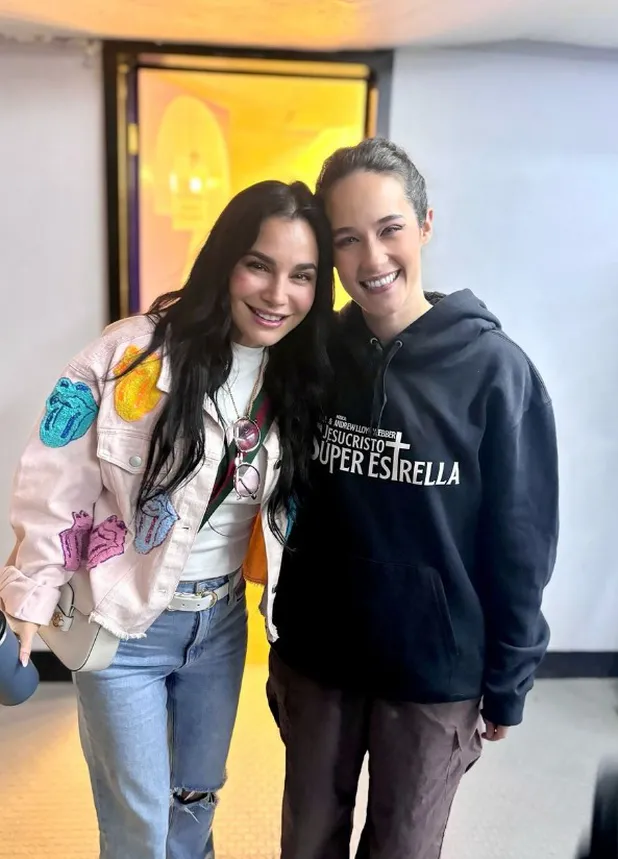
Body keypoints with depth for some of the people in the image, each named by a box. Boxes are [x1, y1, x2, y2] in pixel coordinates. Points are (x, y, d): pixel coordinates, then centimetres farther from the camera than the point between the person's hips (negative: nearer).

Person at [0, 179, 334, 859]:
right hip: (123, 623, -4)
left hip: (222, 620, 5)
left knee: (198, 796, 25)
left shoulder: (300, 380, -5)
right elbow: (55, 485, -14)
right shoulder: (133, 353, -21)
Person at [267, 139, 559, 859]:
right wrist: (286, 635, 9)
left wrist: (506, 684, -3)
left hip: (436, 674, -2)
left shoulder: (494, 369, -16)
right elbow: (295, 507, 4)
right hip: (314, 661, 3)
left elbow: (519, 548, -9)